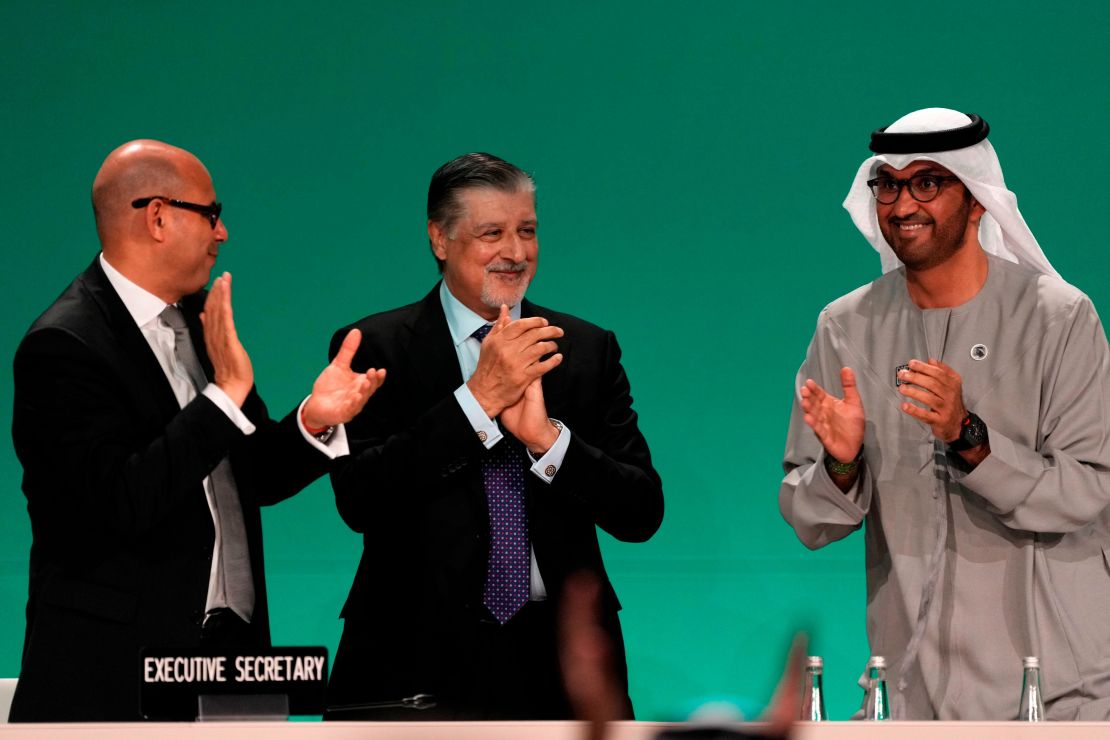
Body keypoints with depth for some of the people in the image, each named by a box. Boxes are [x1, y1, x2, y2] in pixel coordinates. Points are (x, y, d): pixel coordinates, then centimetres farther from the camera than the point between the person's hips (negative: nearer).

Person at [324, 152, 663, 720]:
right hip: (420, 666, -2)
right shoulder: (374, 348, -1)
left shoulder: (589, 350, 7)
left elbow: (642, 514, 0)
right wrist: (479, 398, -19)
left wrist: (546, 436, -16)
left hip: (559, 660, 2)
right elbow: (358, 500, -14)